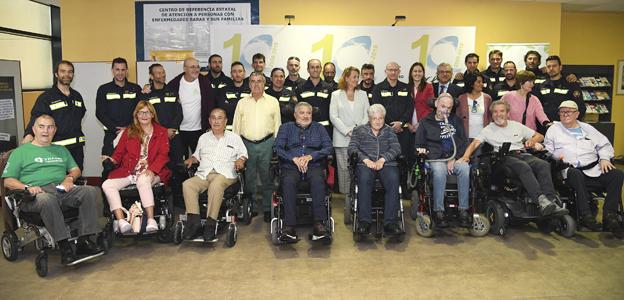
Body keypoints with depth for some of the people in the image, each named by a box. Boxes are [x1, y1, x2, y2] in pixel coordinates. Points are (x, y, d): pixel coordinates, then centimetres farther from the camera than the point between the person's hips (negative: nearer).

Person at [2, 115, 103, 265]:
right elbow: (8, 181, 10)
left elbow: (76, 169, 27)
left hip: (62, 190, 4)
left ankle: (84, 241, -30)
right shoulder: (21, 151, 19)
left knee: (90, 191, -27)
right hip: (37, 193, -3)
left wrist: (69, 178, 3)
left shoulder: (61, 150, 31)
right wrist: (27, 187, -10)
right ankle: (64, 246, -37)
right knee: (46, 200, -41)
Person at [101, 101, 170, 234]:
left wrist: (152, 170, -17)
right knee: (107, 185, -22)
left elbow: (163, 155, 1)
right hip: (128, 172, 4)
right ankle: (122, 222, -33)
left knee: (143, 180, -38)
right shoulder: (129, 131, 22)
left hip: (150, 172, -4)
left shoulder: (161, 132, 13)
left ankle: (151, 222, -41)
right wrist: (112, 160, -6)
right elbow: (119, 152, 19)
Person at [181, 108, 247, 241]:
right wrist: (191, 159, 11)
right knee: (187, 184, -28)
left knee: (216, 184, -39)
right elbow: (197, 155, 32)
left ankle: (210, 224, -38)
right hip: (203, 175, 4)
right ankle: (194, 222, -32)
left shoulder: (234, 138, 18)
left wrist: (240, 160, -4)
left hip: (224, 174, -3)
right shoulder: (203, 138, 26)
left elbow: (243, 154, 18)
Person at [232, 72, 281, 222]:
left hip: (267, 143, -1)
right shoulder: (242, 103, 11)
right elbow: (236, 126, 12)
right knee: (248, 177, 8)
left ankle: (267, 209, 13)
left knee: (267, 177, 2)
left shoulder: (273, 102, 6)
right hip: (247, 144, 2)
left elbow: (277, 125, 7)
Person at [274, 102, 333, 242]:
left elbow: (328, 148, 7)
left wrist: (310, 156, -8)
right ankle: (289, 225, -36)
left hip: (313, 165, 0)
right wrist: (294, 158, -10)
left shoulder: (319, 128, 21)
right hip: (290, 166, 0)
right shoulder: (286, 128, 20)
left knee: (318, 180, -34)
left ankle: (319, 223, -38)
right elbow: (277, 148, 6)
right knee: (288, 182, -34)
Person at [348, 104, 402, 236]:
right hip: (365, 164, -1)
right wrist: (366, 160, -12)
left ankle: (390, 221, -32)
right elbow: (352, 148, 6)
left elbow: (396, 148, 8)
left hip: (386, 163, 1)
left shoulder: (389, 131, 23)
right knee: (364, 179, -36)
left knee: (393, 180, -33)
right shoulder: (359, 130, 20)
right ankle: (364, 221, -34)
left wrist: (382, 159, -11)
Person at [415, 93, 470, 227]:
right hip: (436, 159, -2)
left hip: (456, 158, 2)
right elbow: (418, 145, 15)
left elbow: (464, 143, 12)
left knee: (465, 168, -32)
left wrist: (454, 159, -3)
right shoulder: (426, 122, 15)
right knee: (439, 171, -36)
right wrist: (422, 150, -9)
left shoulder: (457, 121, 21)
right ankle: (439, 211, -32)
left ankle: (463, 210, -29)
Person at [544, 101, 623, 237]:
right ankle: (586, 215, -36)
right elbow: (547, 150, 8)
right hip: (570, 170, -4)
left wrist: (604, 158, 4)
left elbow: (604, 144, 23)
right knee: (576, 174, -40)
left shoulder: (587, 128, 25)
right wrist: (555, 157, -13)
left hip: (594, 169, 4)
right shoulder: (554, 129, 16)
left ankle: (609, 215, -23)